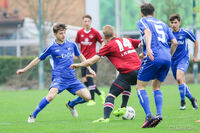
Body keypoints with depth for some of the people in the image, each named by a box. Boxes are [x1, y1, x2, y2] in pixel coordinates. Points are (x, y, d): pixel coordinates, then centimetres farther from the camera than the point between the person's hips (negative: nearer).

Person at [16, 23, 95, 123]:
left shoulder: (71, 44, 8)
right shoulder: (51, 47, -1)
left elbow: (80, 56, 25)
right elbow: (38, 59, 10)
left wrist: (89, 68, 22)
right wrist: (24, 69, 13)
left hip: (72, 79, 4)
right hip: (59, 78, -4)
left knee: (87, 97, -5)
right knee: (51, 96, -31)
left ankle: (71, 104, 26)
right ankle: (33, 116, -14)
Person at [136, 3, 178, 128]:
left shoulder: (142, 21, 12)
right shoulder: (162, 24, 26)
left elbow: (148, 32, -12)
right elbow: (175, 42, 18)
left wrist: (148, 48, -26)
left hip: (153, 58, -5)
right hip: (166, 59, 5)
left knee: (140, 87, 3)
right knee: (156, 87, 20)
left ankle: (149, 116, -15)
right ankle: (159, 114, 0)